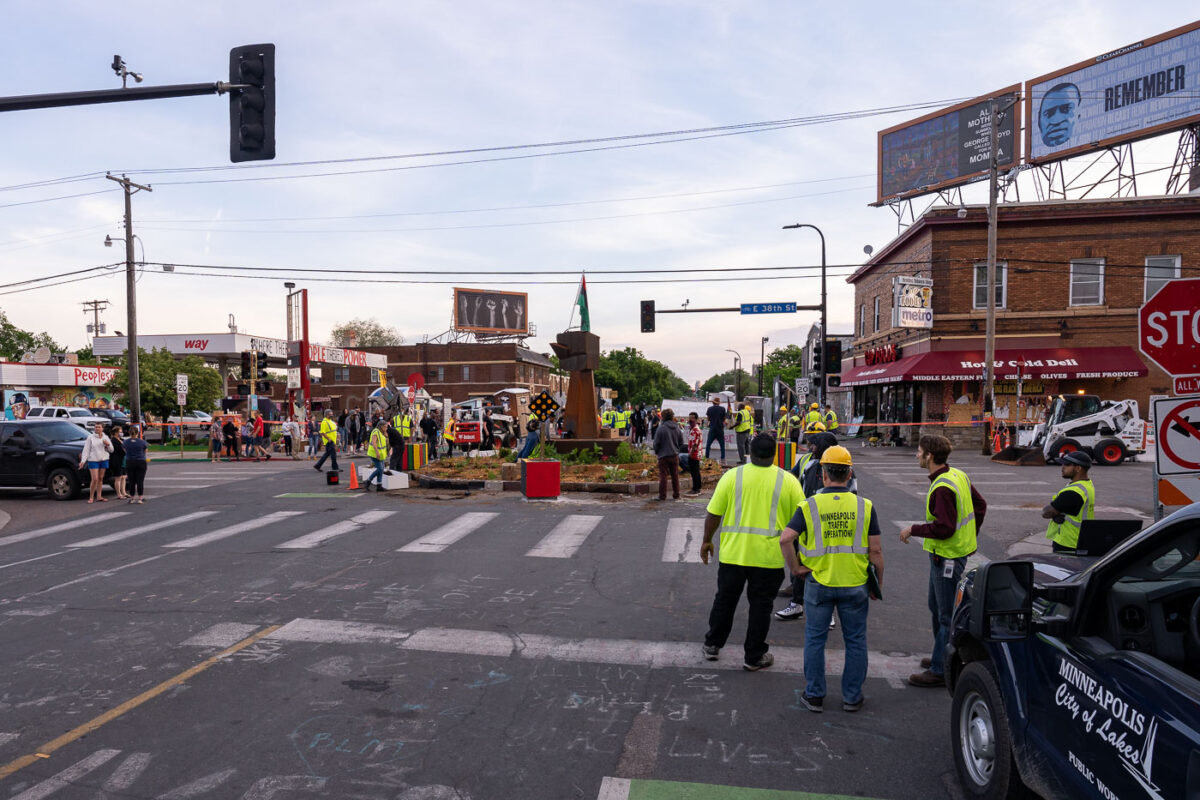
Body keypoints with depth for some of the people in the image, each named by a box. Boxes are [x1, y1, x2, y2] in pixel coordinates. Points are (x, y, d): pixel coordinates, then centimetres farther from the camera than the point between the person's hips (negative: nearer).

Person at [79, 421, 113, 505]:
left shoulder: (106, 438, 9)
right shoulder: (90, 438, -1)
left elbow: (111, 450, 10)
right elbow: (86, 450, -4)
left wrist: (108, 444, -10)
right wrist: (83, 461, -13)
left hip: (103, 460, 4)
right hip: (93, 460, -4)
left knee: (100, 479, 8)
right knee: (95, 479, -10)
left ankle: (99, 496, 14)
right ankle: (91, 497, 1)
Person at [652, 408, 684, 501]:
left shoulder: (661, 428, -13)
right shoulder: (677, 428, 3)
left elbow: (656, 443, -9)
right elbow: (681, 442, 10)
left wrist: (656, 452, 8)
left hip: (663, 456, -5)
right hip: (675, 455, 5)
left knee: (663, 476, 1)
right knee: (675, 475, 13)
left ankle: (662, 495, 3)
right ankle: (676, 494, 17)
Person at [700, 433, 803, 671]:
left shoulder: (732, 476, -5)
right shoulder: (788, 480, -4)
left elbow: (713, 513, -2)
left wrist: (707, 541, 11)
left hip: (732, 553, 1)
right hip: (769, 556, -1)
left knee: (725, 600, 16)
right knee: (760, 606, 11)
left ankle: (712, 646, 28)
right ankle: (754, 657, 19)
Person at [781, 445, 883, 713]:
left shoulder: (809, 506, -8)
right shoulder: (864, 506, -5)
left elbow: (785, 539, -17)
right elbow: (875, 550, -5)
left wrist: (794, 567, -3)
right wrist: (878, 583, 6)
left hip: (818, 583, -1)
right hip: (855, 585, 1)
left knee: (815, 639, 12)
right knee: (855, 641, 15)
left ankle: (814, 695, 19)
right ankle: (852, 697, 23)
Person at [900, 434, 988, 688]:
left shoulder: (942, 488, -25)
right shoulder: (958, 475, 7)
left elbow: (944, 528, -28)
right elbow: (980, 505, 16)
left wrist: (913, 530, -16)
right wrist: (969, 535, 20)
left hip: (947, 556, -10)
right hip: (943, 554, 10)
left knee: (946, 615, -2)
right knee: (936, 607, 22)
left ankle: (940, 671, 7)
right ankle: (943, 656, 36)